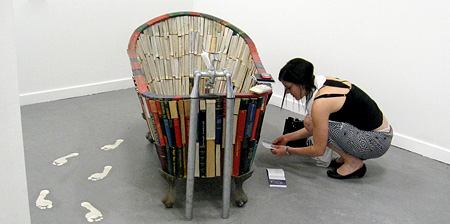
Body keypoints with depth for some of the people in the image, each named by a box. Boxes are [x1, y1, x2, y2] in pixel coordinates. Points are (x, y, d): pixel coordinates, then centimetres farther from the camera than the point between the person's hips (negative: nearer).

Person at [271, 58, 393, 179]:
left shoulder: (320, 103, -23)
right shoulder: (324, 81, 4)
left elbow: (318, 150, -15)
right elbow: (316, 128, 16)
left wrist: (288, 151, -2)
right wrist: (288, 137, 18)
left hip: (377, 142, -9)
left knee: (310, 122, -14)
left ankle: (353, 162, -4)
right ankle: (349, 156, 11)